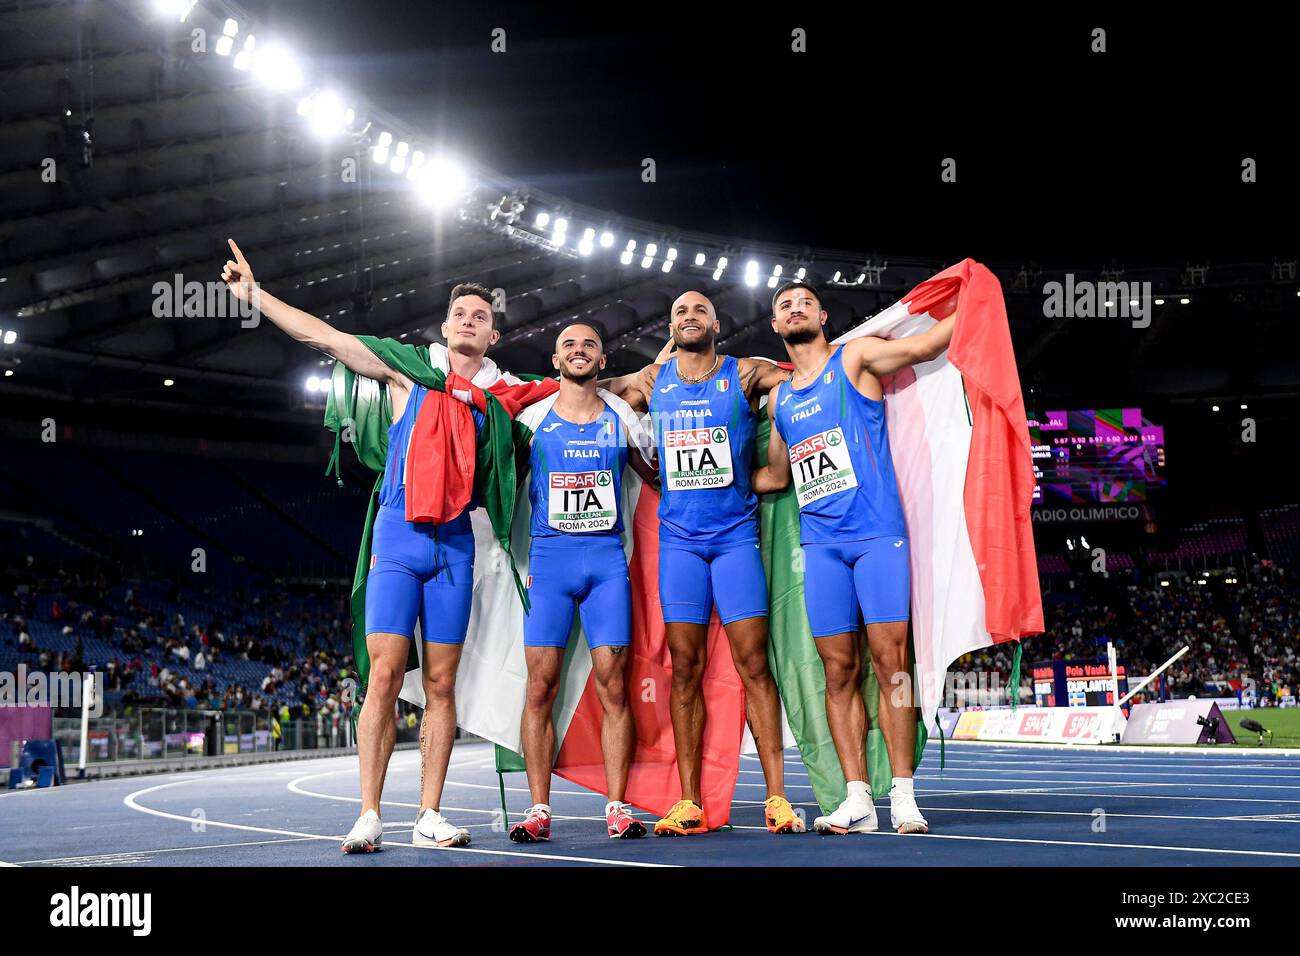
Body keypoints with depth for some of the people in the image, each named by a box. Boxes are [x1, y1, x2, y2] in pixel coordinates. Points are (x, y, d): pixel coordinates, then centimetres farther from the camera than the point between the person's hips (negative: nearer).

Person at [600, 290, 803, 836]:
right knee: (685, 668, 1)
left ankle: (776, 796, -1)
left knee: (753, 661, -6)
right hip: (679, 538, 2)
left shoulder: (744, 375, 2)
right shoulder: (652, 382, 10)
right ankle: (689, 803, 4)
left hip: (735, 535, -2)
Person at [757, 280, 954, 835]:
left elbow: (929, 343, -6)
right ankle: (857, 800, 5)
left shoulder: (855, 359, 5)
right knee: (839, 670, 1)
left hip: (877, 534, -4)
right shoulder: (778, 400, 19)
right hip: (820, 544, 4)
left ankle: (902, 796, 0)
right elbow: (776, 476, 30)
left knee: (891, 660, -6)